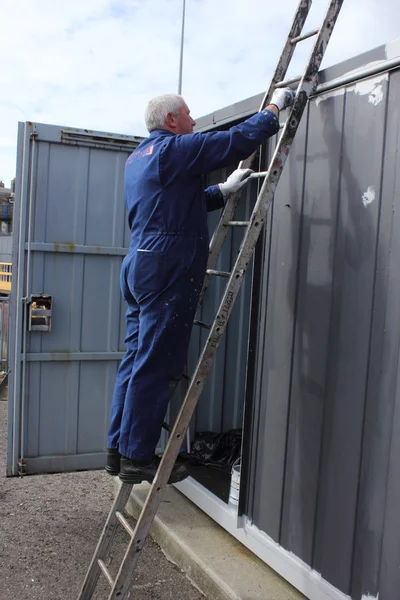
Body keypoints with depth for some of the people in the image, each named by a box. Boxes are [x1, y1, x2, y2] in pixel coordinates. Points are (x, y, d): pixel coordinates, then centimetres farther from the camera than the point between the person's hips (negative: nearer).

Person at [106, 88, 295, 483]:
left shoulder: (138, 157, 23)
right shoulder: (174, 148, -7)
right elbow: (240, 140, -11)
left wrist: (225, 190, 24)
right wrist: (274, 107, 4)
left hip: (139, 265, 10)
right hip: (166, 269, -10)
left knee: (136, 360, 12)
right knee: (156, 366, -5)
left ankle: (119, 450, 19)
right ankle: (137, 458, 2)